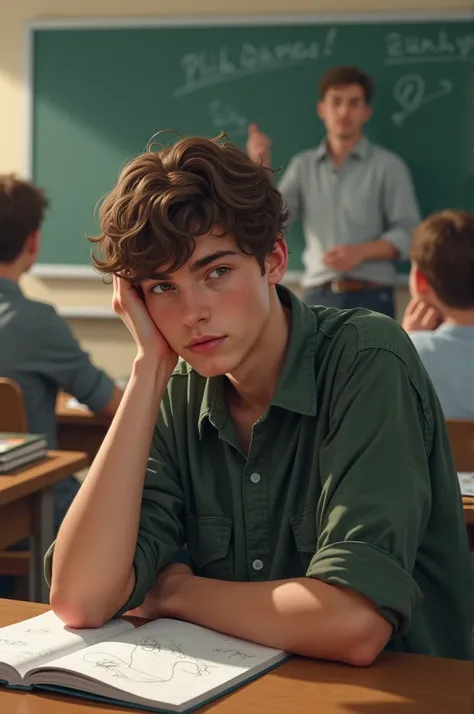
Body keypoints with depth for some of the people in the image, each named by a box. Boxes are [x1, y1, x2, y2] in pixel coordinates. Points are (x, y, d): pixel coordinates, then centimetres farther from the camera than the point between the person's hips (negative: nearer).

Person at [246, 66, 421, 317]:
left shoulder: (388, 166, 4)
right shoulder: (303, 165, 13)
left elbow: (407, 233, -1)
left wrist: (361, 251, -16)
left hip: (370, 298, -2)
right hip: (318, 298, 3)